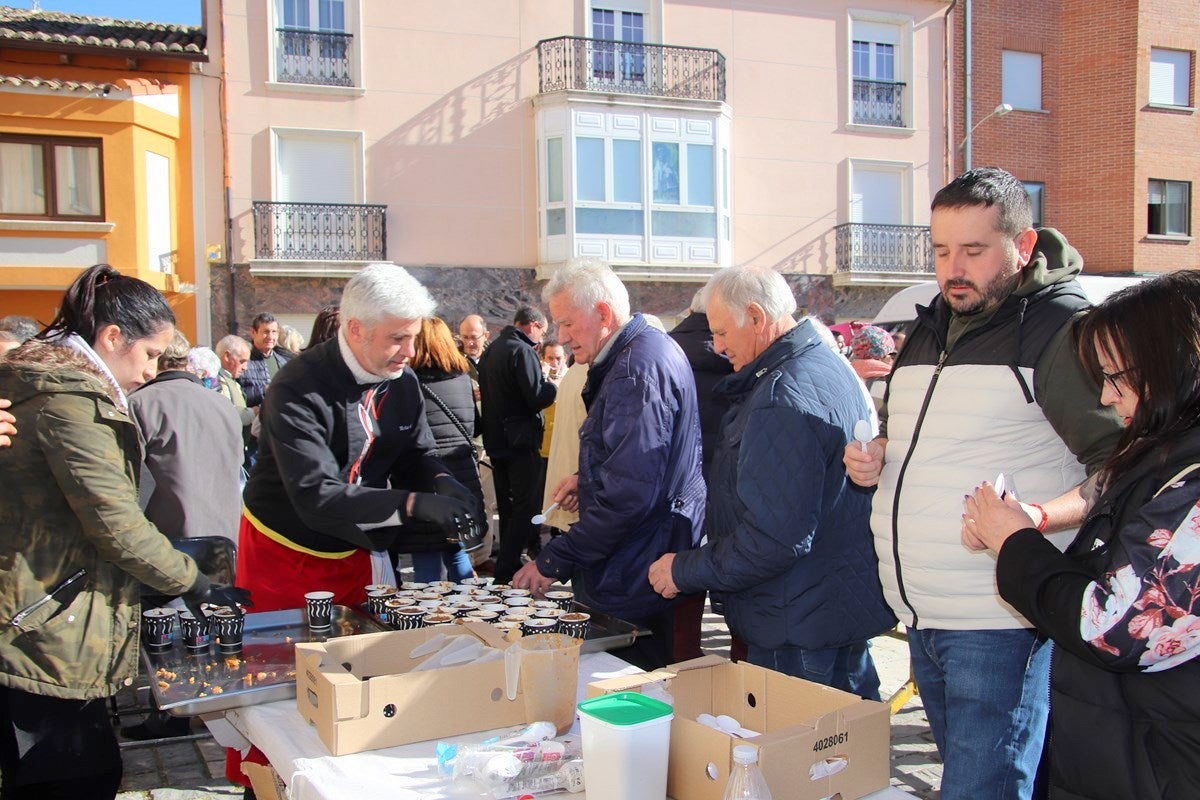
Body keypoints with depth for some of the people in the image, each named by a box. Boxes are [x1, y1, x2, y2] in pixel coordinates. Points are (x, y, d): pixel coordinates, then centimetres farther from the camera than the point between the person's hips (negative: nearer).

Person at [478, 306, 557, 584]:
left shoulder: (490, 350, 13)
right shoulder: (523, 351, -16)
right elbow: (536, 398, -22)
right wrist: (554, 386, -3)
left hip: (495, 440, 9)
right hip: (520, 441, -9)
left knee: (508, 505, 17)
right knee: (526, 505, -3)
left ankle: (508, 563, 24)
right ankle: (507, 569, -6)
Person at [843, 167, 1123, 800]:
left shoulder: (1064, 328, -9)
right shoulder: (930, 328, 15)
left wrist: (1038, 518, -30)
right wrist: (876, 457, 7)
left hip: (1000, 624, -8)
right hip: (920, 615, 8)